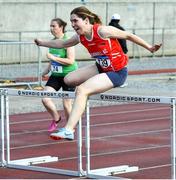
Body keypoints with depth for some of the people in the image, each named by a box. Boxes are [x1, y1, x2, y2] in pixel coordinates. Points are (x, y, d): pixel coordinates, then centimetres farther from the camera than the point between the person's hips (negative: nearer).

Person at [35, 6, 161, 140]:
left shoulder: (102, 31, -22)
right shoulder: (80, 37, -1)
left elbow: (128, 36, -13)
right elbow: (63, 44, 19)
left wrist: (149, 47, -11)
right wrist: (42, 43, 23)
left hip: (117, 73, -8)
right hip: (102, 68, 8)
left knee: (81, 90, -23)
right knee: (69, 80, 4)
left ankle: (68, 130, -29)